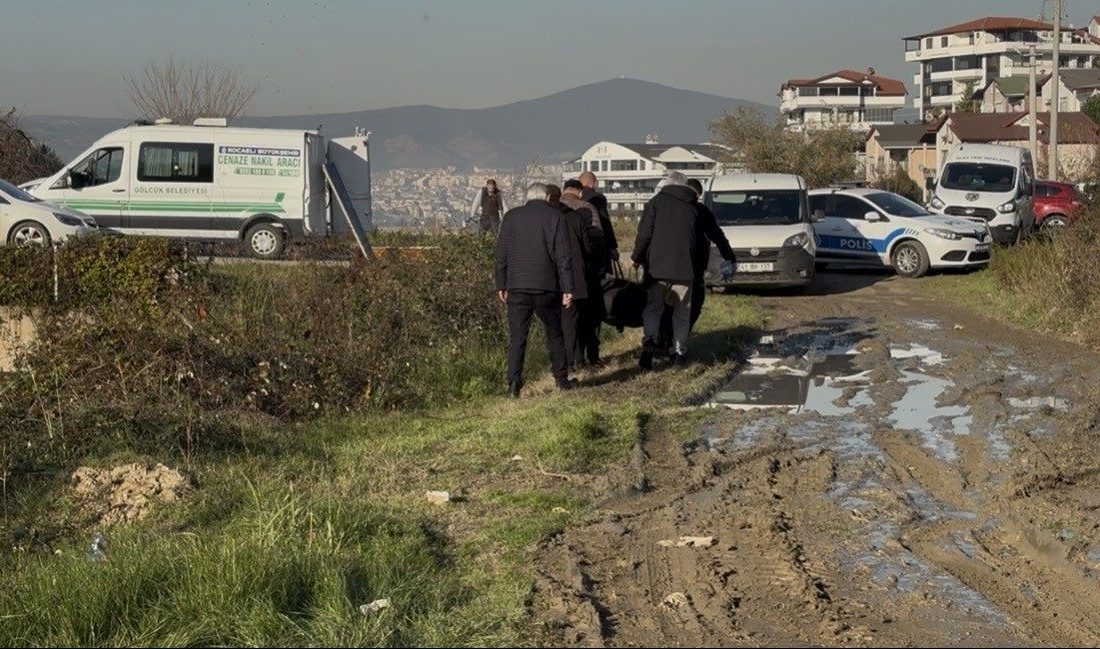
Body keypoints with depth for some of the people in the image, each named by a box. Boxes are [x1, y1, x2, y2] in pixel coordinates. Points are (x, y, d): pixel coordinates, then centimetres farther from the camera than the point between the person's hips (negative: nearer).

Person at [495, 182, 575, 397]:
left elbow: (501, 255, 7)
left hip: (517, 287, 1)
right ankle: (562, 379, 20)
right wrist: (567, 289, -3)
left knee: (517, 337, 2)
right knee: (554, 334, 14)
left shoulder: (511, 217, 5)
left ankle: (514, 383, -9)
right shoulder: (555, 217, -1)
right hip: (547, 287, -1)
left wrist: (501, 285, 13)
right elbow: (564, 258, -5)